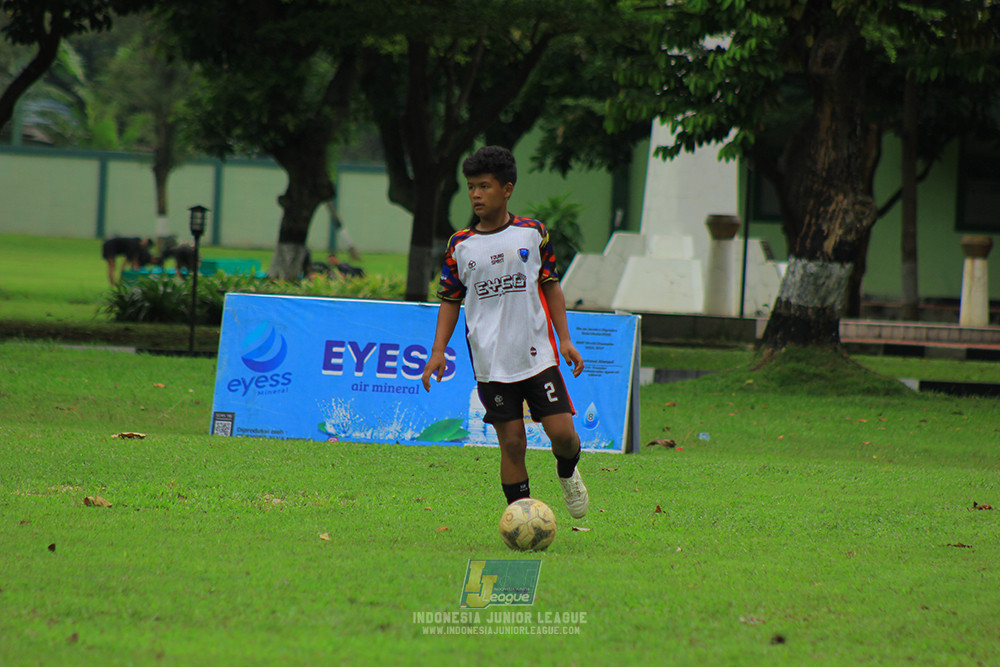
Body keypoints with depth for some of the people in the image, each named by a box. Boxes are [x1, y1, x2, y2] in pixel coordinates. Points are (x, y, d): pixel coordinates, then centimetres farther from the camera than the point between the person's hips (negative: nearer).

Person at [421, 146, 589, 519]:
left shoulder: (532, 233, 3)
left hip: (538, 354, 0)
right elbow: (450, 301, 9)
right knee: (512, 443, -4)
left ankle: (567, 473, 28)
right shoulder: (460, 246, 4)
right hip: (491, 362, 0)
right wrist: (438, 352, -1)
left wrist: (565, 340, 3)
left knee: (562, 434, -6)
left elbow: (551, 287, 10)